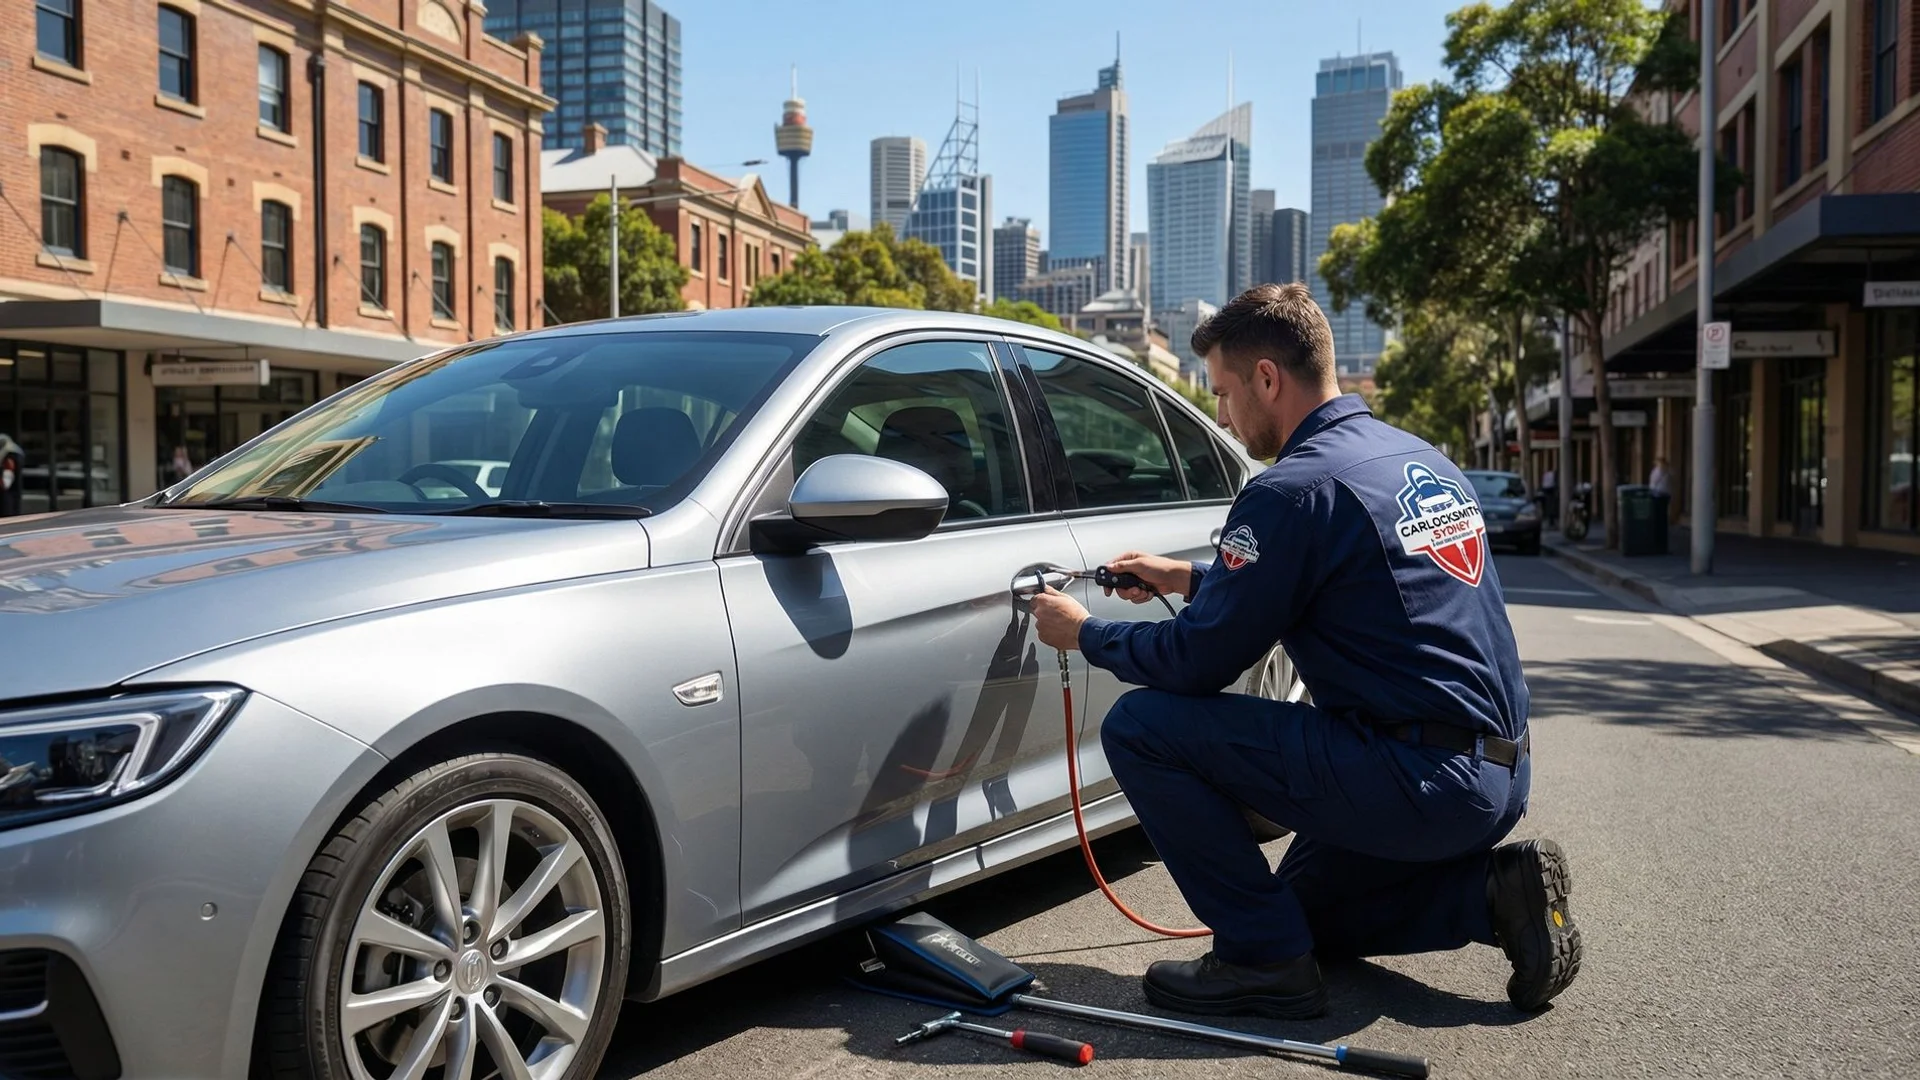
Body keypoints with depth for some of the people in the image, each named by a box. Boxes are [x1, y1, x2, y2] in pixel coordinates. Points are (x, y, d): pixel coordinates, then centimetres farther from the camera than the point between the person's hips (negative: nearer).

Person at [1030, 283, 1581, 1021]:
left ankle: (1264, 960, -3)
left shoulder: (1294, 489, -16)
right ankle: (1497, 891, 11)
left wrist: (1083, 634, 6)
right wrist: (1191, 580, 28)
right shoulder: (1419, 458, 12)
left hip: (1418, 781, -10)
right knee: (1306, 907, 30)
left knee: (1140, 725, -7)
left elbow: (1198, 662, -11)